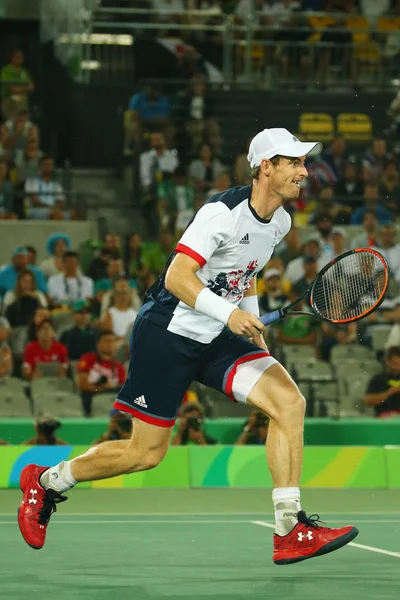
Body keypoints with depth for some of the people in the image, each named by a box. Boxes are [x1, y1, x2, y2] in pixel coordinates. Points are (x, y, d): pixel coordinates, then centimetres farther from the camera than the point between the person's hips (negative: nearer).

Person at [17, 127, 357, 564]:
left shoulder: (280, 222, 6)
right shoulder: (223, 213, -20)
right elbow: (177, 277, -27)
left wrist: (253, 325, 15)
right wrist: (229, 313, -37)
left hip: (218, 338, 7)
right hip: (168, 333, -7)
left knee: (288, 401, -15)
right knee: (146, 453, 0)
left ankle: (289, 532, -15)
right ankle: (45, 482, 24)